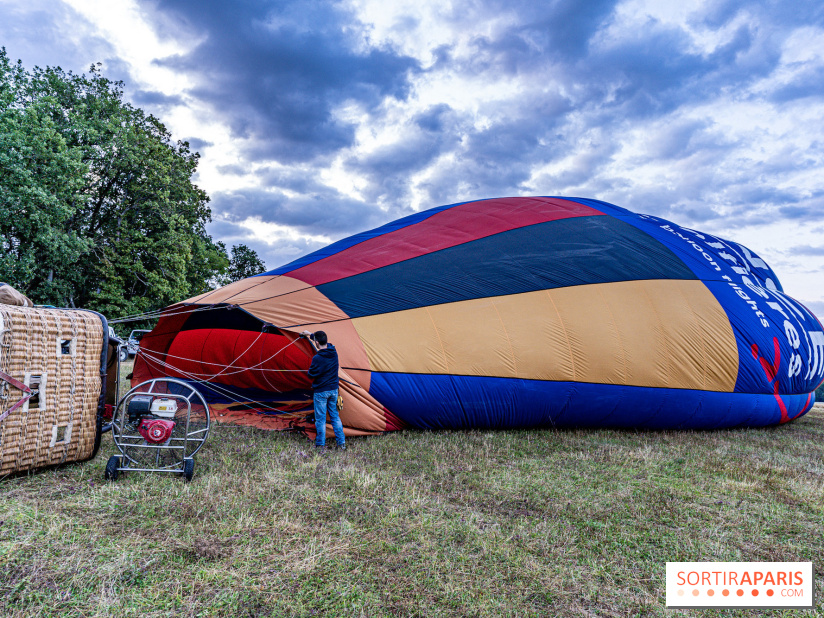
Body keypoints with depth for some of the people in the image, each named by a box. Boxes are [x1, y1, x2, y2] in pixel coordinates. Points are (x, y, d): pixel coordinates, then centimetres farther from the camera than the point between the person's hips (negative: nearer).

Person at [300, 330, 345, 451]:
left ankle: (320, 445, 15)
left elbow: (311, 375, -14)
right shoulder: (333, 352, -2)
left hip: (321, 392, -6)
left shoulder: (317, 358, -23)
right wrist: (310, 335, 30)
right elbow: (326, 344, 19)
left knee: (320, 418, 6)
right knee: (335, 416, 16)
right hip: (333, 390, 6)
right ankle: (341, 443, 19)